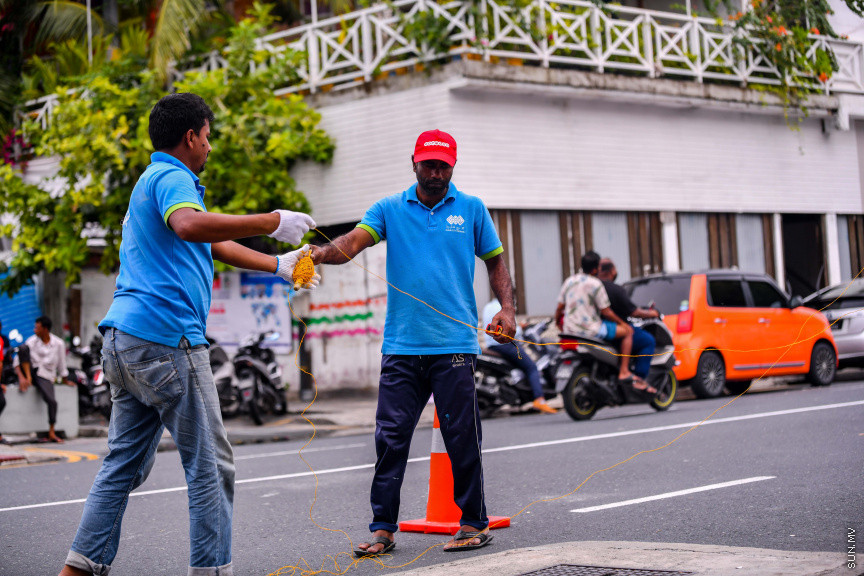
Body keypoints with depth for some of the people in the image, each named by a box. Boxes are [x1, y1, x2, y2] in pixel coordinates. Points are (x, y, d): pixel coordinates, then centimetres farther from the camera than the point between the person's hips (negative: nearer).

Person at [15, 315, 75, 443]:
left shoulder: (58, 344, -1)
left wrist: (65, 380, 16)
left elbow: (61, 365, 9)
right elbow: (18, 360, -6)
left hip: (45, 376, -1)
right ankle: (28, 379, -25)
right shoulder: (32, 340, -1)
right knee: (23, 348, -23)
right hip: (29, 371, 1)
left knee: (52, 401, -26)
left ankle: (51, 433, -13)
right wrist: (22, 377, -19)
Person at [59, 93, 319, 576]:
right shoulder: (172, 178, -6)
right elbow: (189, 225, -30)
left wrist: (279, 265, 42)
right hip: (166, 337, -10)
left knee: (125, 464, 12)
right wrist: (272, 223, -27)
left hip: (125, 338, 10)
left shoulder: (153, 181, 27)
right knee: (210, 464, -2)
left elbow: (214, 244, 36)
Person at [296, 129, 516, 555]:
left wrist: (507, 310, -2)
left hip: (454, 345, -1)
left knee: (461, 436, 1)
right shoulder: (389, 209, 9)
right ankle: (383, 528, 8)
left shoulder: (472, 209, 9)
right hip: (401, 345, 1)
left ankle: (474, 523, 14)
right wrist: (321, 253, -27)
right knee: (390, 436, 0)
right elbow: (352, 243, -5)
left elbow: (495, 263, 13)